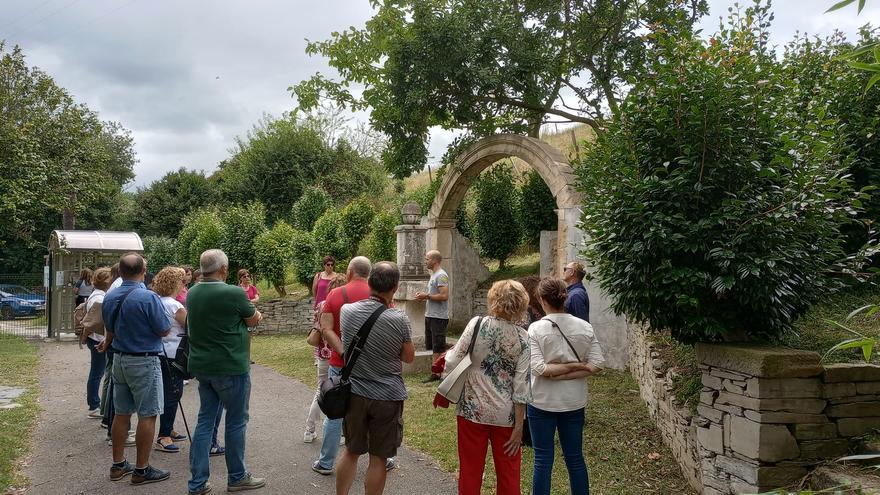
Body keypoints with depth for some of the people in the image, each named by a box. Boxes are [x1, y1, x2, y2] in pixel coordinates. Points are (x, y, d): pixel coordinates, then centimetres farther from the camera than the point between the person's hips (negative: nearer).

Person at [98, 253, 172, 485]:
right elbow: (164, 330, -14)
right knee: (147, 416, 1)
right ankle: (142, 470, 6)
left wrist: (107, 343, 40)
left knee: (121, 413, 15)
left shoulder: (109, 298, 3)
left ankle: (118, 465, 24)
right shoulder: (148, 297, -20)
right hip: (144, 362, -7)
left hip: (119, 359, 7)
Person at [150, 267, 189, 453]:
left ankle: (168, 430, 29)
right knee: (172, 394, -4)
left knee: (171, 393, 18)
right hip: (172, 355, -9)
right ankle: (163, 438, 0)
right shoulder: (175, 306, -19)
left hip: (162, 353, 9)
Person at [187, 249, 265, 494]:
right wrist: (255, 313, 17)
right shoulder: (233, 293, -19)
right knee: (236, 422, 8)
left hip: (202, 366, 7)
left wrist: (251, 315, 10)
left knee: (205, 420, 14)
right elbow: (253, 320, -5)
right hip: (231, 367, -7)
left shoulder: (192, 293, 4)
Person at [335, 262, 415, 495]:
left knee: (351, 451, 20)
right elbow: (409, 357, -3)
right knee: (378, 458, 9)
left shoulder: (347, 310, -8)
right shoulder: (399, 319, -18)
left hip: (355, 393, 4)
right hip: (388, 396, -3)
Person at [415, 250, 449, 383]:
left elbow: (444, 296, -24)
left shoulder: (441, 276, -15)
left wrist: (427, 296, -16)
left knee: (439, 348, -5)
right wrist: (424, 295, 7)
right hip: (430, 316, 11)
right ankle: (435, 373, 21)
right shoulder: (433, 275, 17)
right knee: (432, 347, 14)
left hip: (439, 317, -11)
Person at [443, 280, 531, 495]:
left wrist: (449, 354, 11)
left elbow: (452, 363, -12)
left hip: (473, 409, -1)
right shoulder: (522, 337, -7)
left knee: (470, 470, 13)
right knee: (508, 473, 15)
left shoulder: (477, 324, -11)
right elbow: (521, 385, -9)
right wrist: (519, 426, -4)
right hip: (506, 414, 1)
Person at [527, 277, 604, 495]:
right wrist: (575, 369, -10)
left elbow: (539, 368, -21)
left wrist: (555, 372, -9)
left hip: (542, 402, -3)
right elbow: (596, 364, -9)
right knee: (575, 458, 16)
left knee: (543, 460, 7)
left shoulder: (536, 328, -14)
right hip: (574, 402, 3)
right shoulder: (585, 327, -4)